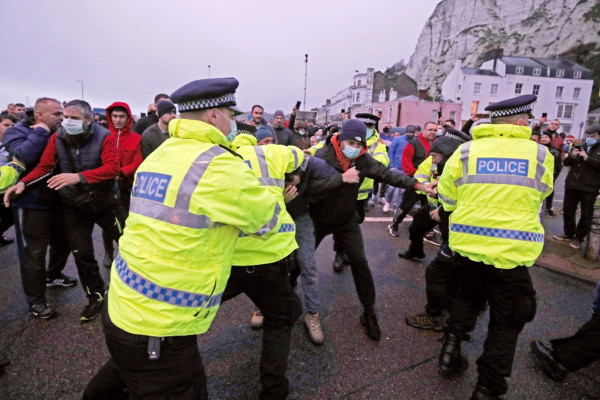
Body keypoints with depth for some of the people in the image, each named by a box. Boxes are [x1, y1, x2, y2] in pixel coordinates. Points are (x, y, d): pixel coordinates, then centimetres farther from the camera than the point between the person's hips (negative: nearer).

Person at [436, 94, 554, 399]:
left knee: (469, 297, 28)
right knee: (507, 321, 14)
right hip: (511, 250, -2)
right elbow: (539, 195, 14)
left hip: (466, 243, 2)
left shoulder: (465, 151, -2)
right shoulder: (541, 155, -2)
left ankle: (450, 351, 24)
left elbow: (447, 198, 5)